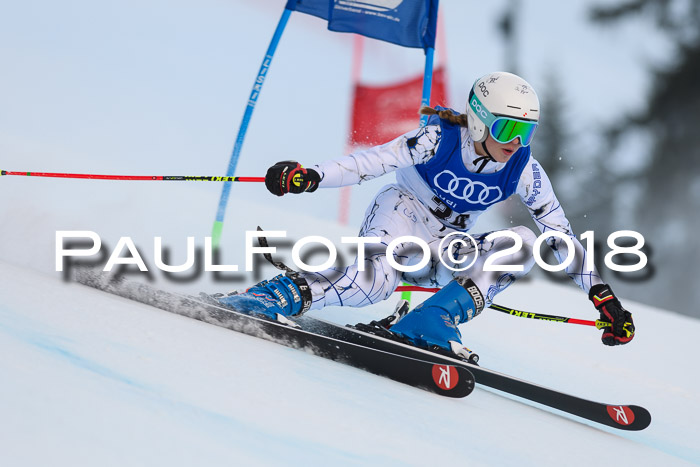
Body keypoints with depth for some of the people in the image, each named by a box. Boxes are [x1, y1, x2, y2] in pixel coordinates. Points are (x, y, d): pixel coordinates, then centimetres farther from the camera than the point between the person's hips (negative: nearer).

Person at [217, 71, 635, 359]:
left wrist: (599, 291, -7)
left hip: (444, 253, 5)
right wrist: (312, 176, -39)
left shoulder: (523, 170, -5)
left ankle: (426, 325, -31)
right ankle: (277, 296, -31)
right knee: (378, 280, -39)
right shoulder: (440, 139, -16)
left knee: (524, 243, -21)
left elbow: (561, 233, -1)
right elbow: (373, 161, -24)